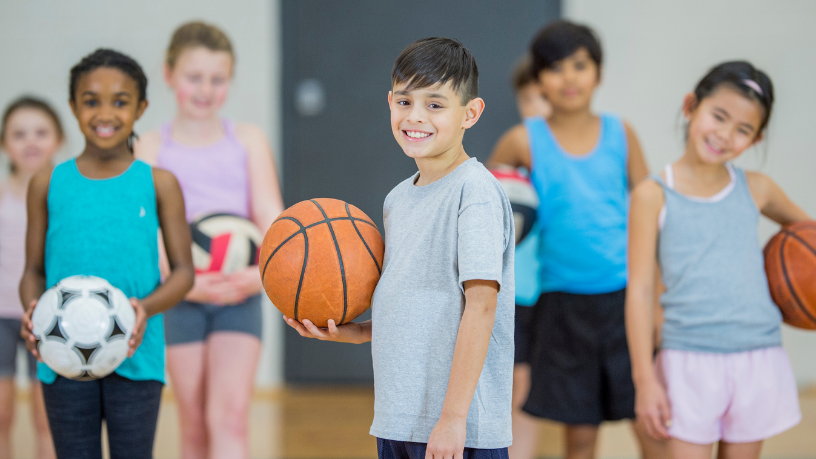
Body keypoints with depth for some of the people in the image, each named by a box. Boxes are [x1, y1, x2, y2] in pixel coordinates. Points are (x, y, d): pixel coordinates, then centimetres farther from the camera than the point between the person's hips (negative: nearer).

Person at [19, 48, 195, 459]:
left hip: (135, 358, -1)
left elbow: (183, 270, 4)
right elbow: (34, 270, 9)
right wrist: (31, 310, -13)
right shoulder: (48, 185, 5)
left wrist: (148, 308, -16)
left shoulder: (159, 184, 2)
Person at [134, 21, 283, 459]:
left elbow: (269, 212, 0)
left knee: (229, 416, -14)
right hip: (181, 296, 0)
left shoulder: (248, 140, 9)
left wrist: (266, 269, -21)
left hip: (239, 294, 0)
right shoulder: (151, 148, 5)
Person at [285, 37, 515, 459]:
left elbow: (481, 304, -17)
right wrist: (350, 332, 3)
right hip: (396, 424, 7)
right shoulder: (398, 199, 13)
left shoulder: (475, 191, -11)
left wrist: (453, 417, -21)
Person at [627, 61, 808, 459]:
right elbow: (640, 290, -4)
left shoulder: (755, 190, 6)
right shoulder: (653, 196, -3)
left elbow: (804, 226, 27)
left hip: (758, 361, 3)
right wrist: (645, 379, -8)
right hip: (690, 361, -3)